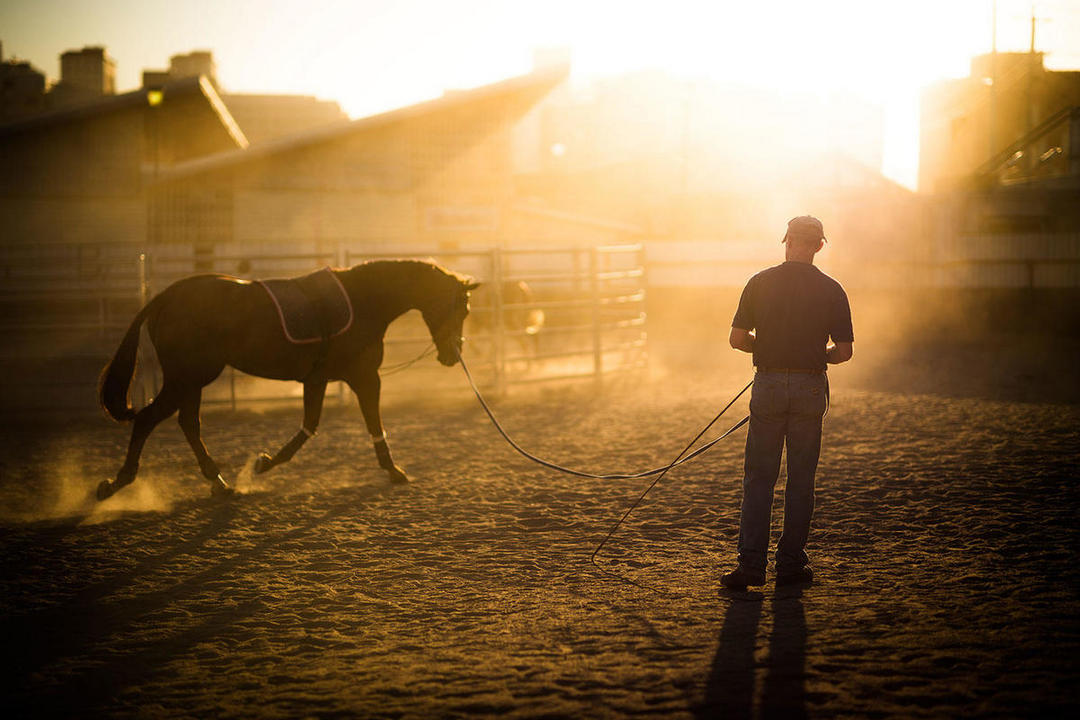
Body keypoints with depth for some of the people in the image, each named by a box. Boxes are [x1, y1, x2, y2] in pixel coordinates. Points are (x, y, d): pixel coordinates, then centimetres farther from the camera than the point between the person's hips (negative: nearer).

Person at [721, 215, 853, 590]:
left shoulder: (760, 283, -2)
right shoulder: (831, 290, -1)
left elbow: (736, 339, -2)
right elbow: (843, 351, -2)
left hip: (768, 384, 0)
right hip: (810, 387, 0)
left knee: (758, 477, 4)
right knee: (801, 479, 8)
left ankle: (751, 563, -2)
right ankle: (791, 563, 11)